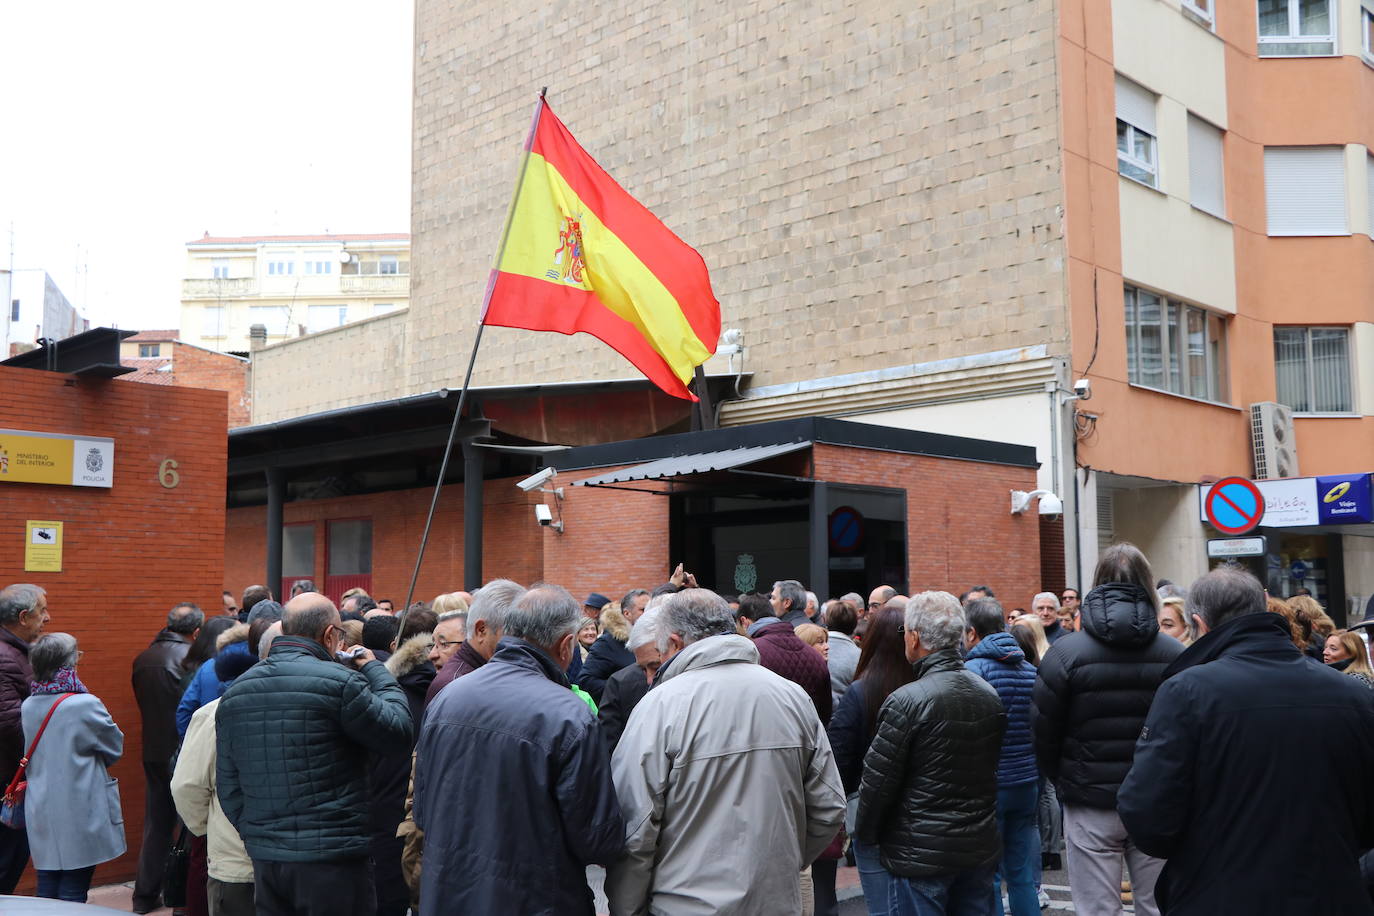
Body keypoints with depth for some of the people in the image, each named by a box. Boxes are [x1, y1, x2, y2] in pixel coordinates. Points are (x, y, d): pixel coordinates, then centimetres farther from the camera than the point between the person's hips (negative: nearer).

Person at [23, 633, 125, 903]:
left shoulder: (28, 706, 2)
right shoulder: (86, 704, -17)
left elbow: (30, 753, 14)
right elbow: (115, 748, -4)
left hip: (40, 815, 6)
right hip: (79, 817, -6)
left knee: (47, 892, 14)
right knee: (72, 894, 2)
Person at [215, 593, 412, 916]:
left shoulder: (234, 693, 7)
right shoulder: (340, 682, -16)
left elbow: (227, 784, 11)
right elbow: (398, 729, -7)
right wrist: (375, 670, 5)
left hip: (264, 860, 6)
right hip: (333, 856, -6)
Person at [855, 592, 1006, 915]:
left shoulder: (907, 701, -19)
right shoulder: (990, 695, 3)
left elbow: (878, 780, -13)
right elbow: (992, 767, 13)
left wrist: (866, 834, 2)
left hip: (923, 854, -6)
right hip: (982, 848, 7)